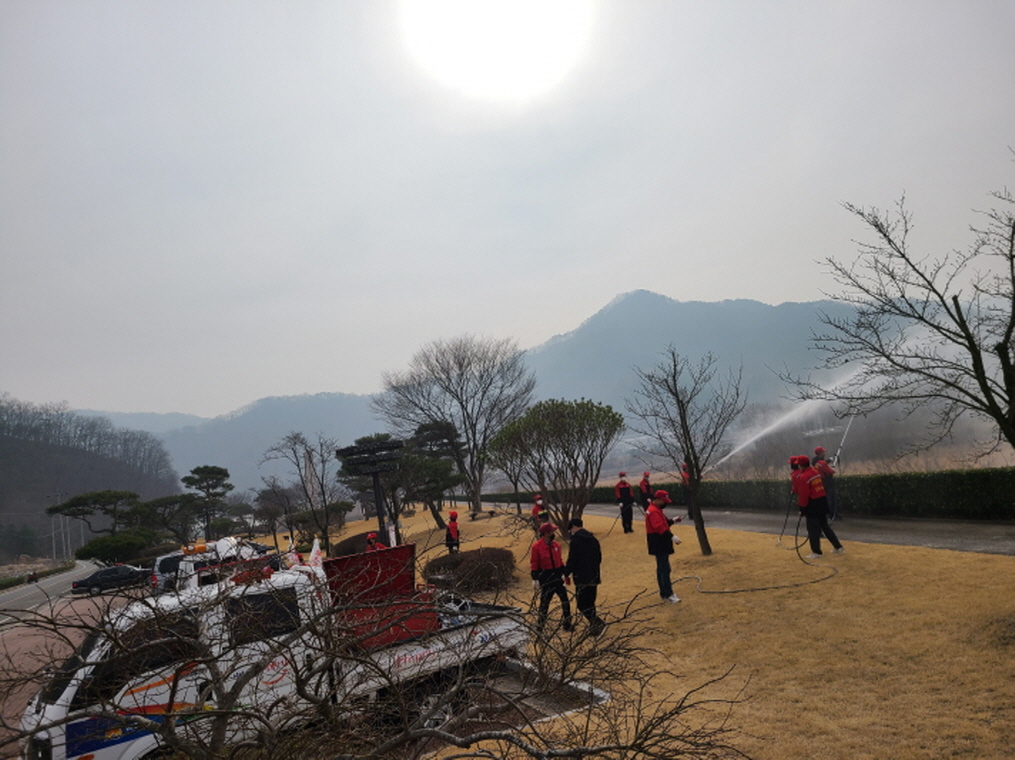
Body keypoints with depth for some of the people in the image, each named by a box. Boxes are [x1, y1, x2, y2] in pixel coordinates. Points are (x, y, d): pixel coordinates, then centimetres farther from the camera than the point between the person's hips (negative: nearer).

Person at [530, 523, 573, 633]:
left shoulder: (556, 545, 6)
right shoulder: (536, 547, -12)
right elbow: (534, 564, -10)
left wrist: (565, 574, 13)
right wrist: (535, 579, -14)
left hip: (557, 577, 6)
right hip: (545, 578, -6)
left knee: (565, 600, 8)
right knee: (544, 602, 2)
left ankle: (567, 624, 21)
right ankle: (539, 626, 17)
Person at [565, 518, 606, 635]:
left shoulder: (576, 540, -13)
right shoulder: (593, 539, 11)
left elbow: (572, 560, -15)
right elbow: (599, 558, 17)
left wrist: (566, 574, -3)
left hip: (582, 577, -8)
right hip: (594, 577, 8)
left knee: (582, 604, -2)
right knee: (590, 603, 18)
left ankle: (598, 622, -13)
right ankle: (594, 626, 21)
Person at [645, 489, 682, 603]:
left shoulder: (656, 510, 16)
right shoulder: (654, 511, -19)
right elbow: (660, 527, -31)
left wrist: (672, 521, 11)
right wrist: (672, 536, -40)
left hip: (661, 544, 11)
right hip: (659, 545, -11)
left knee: (661, 568, 15)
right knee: (665, 569, -10)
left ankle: (664, 593, 23)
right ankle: (668, 595, -9)